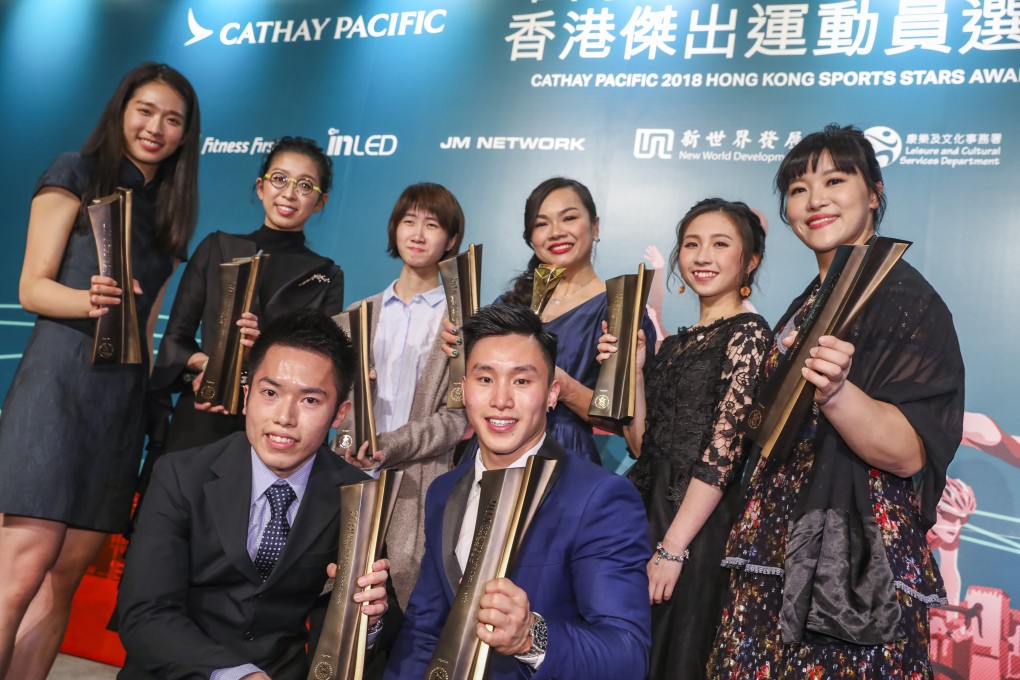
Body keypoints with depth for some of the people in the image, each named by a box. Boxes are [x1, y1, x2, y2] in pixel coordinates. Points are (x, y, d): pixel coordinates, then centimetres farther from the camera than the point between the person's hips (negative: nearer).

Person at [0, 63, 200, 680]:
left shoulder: (171, 213, 19)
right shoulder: (76, 176, 5)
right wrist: (89, 301, -21)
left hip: (127, 397, 5)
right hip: (59, 380, -5)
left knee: (65, 579, 4)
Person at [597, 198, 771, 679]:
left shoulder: (748, 333, -9)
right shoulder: (676, 343, 13)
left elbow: (723, 449, -16)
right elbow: (641, 443, 8)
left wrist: (672, 548, -18)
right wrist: (632, 368, -5)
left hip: (700, 523, -7)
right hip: (648, 509, 7)